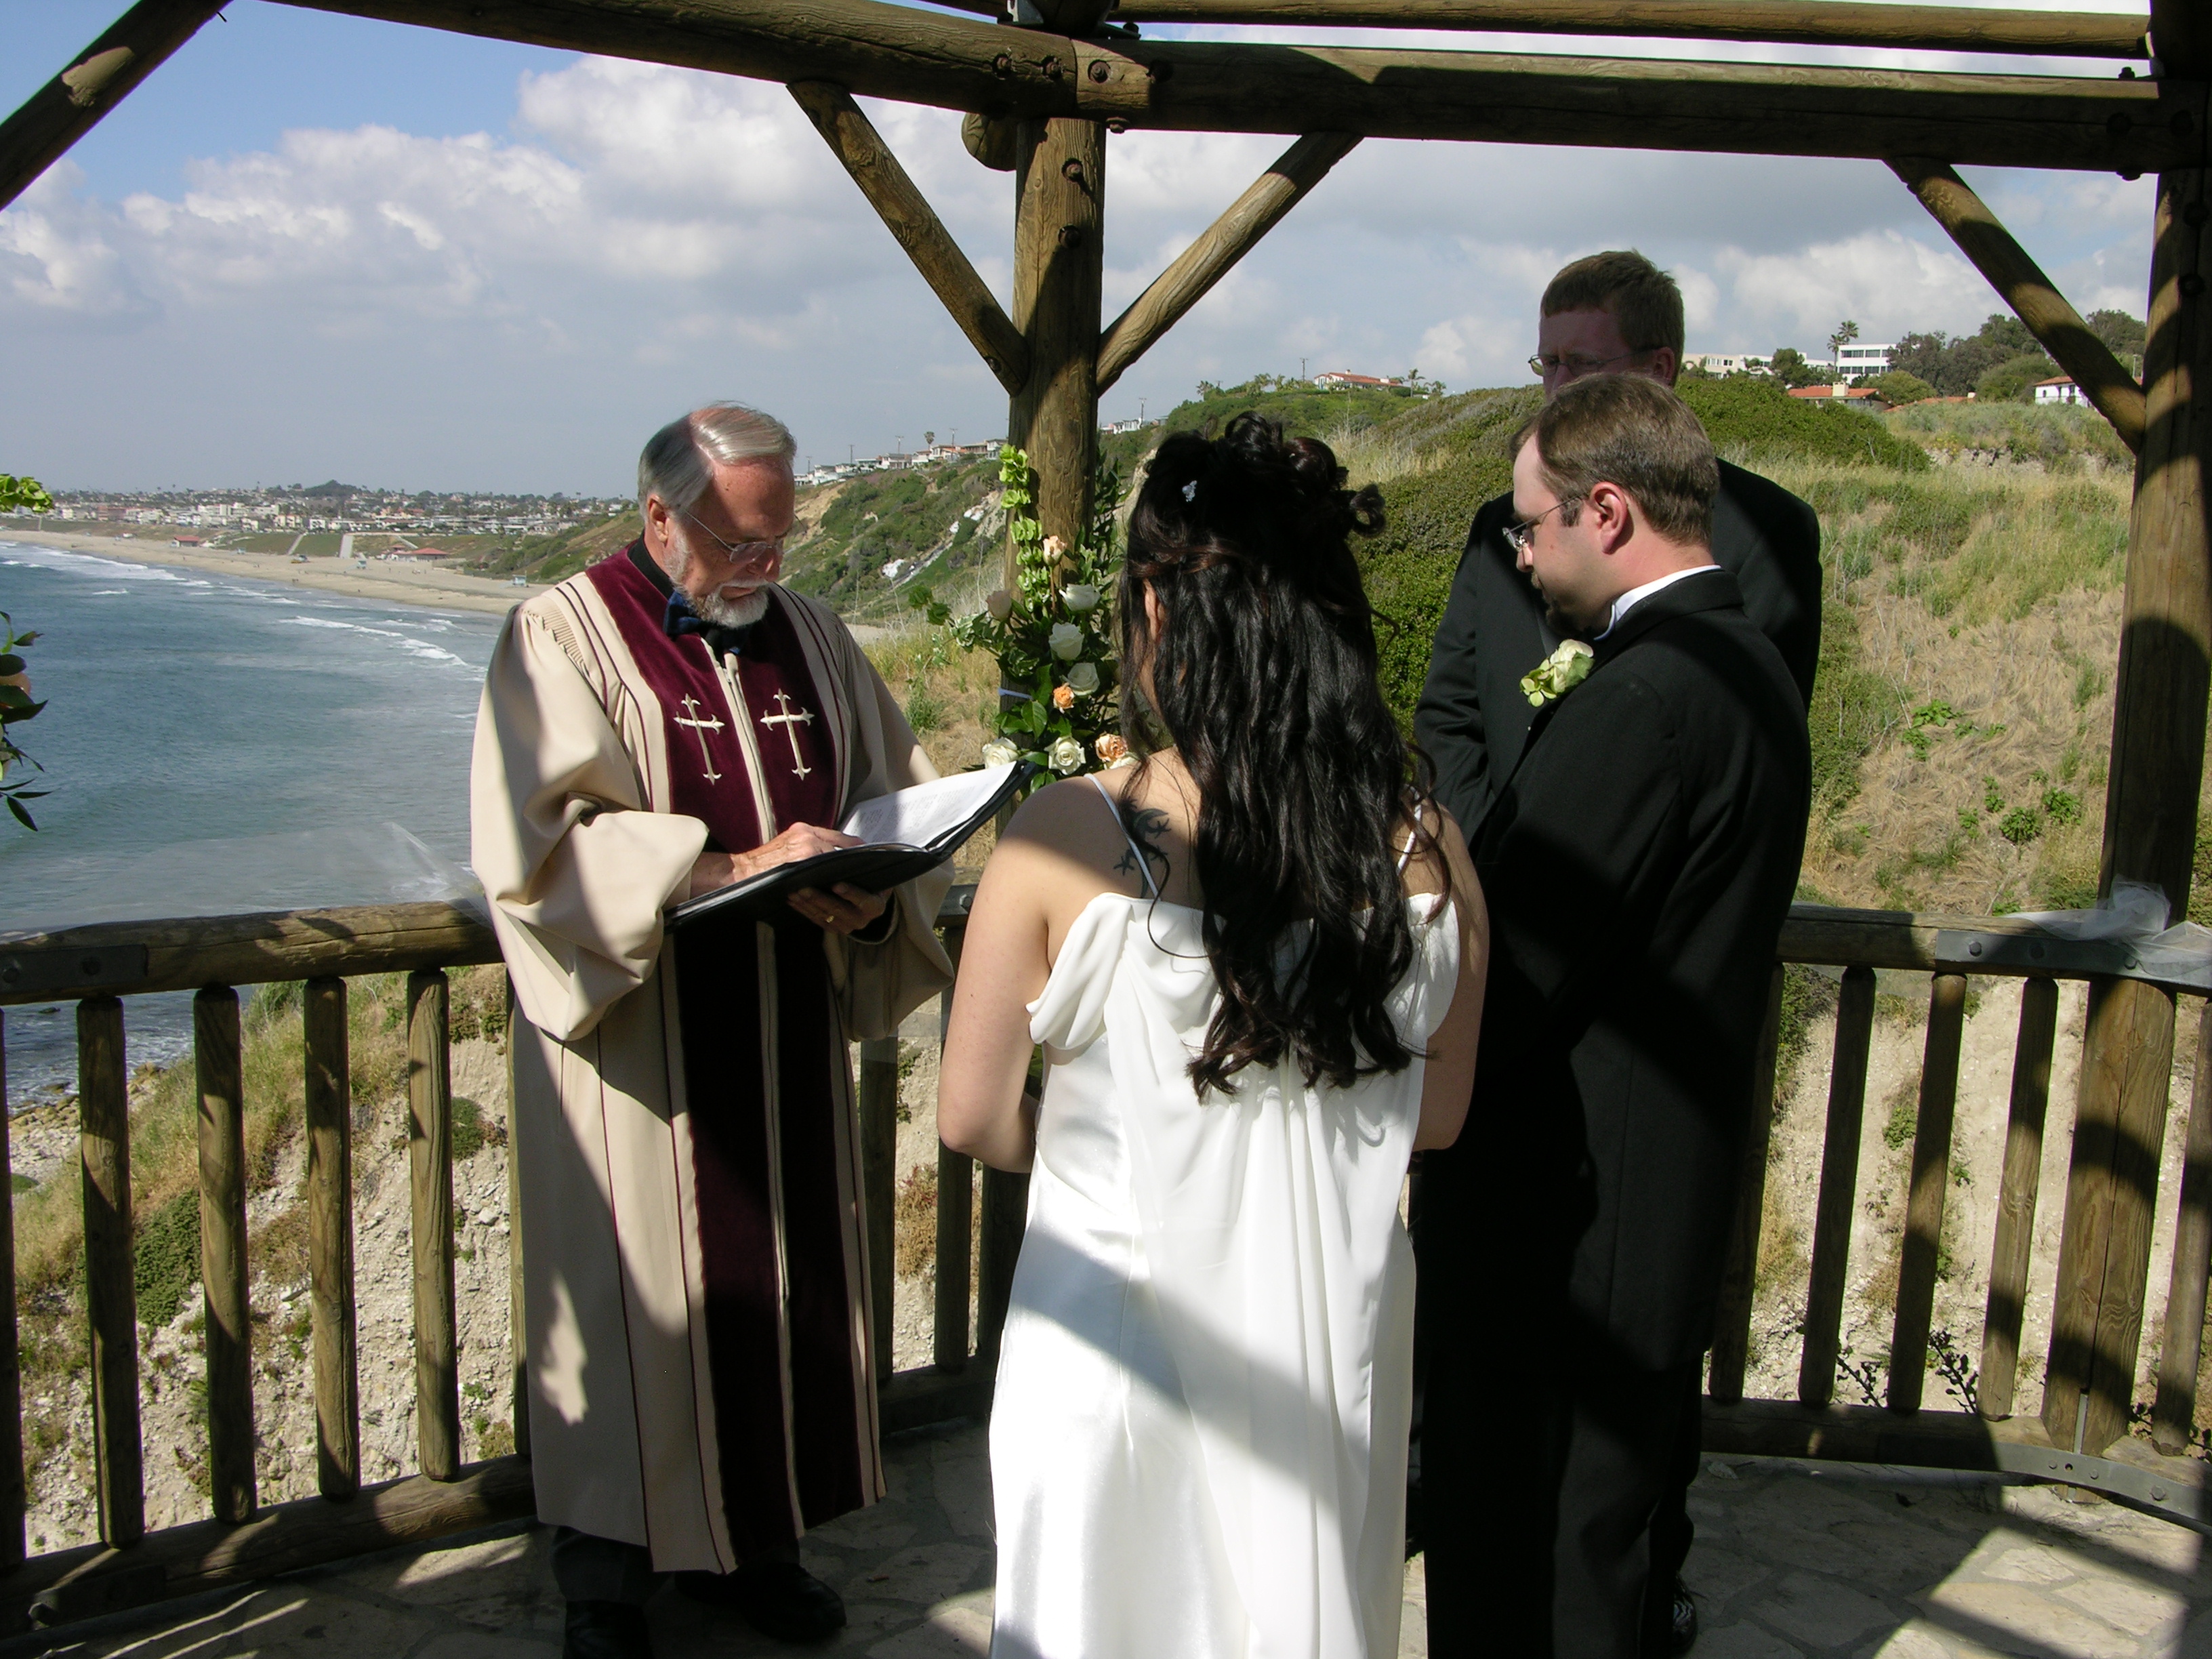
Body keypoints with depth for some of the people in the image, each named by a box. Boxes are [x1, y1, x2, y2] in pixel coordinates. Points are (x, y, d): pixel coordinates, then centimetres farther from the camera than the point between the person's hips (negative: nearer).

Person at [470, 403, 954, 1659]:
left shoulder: (809, 635, 10)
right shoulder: (564, 637, -6)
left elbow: (904, 792, 10)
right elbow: (541, 845, -18)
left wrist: (873, 889, -12)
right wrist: (731, 868, -26)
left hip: (788, 1039, 5)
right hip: (638, 1049, -5)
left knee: (785, 1283, 11)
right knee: (637, 1304, 4)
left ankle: (752, 1536, 29)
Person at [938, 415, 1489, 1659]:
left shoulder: (1065, 842, -21)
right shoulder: (1426, 844, -13)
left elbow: (975, 1120, -10)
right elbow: (1435, 1117, 0)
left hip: (1121, 1331, -2)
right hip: (1337, 1333, 3)